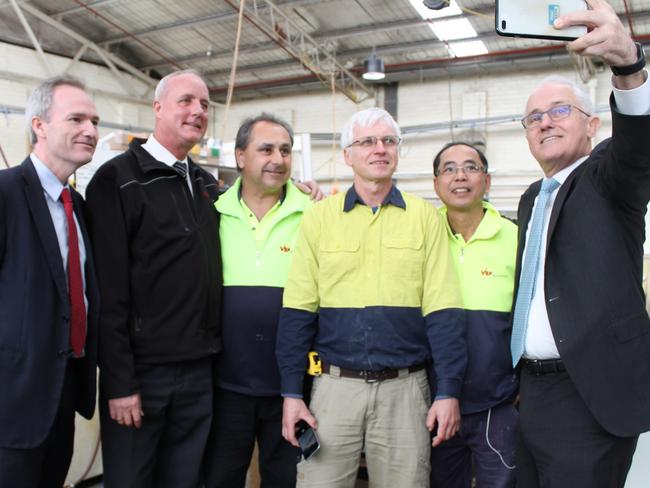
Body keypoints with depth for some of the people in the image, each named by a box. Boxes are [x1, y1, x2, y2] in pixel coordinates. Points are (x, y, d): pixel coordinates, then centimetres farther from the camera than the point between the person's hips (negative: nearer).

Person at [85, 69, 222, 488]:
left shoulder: (207, 184, 13)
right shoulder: (118, 179, -8)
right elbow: (110, 289, -13)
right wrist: (119, 382, -15)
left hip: (199, 371, 6)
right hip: (141, 371, -6)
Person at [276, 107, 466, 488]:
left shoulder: (424, 217, 2)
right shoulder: (319, 216, 2)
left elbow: (442, 311, -1)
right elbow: (298, 311, 2)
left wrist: (449, 391, -6)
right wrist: (291, 392, -1)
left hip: (405, 388, 0)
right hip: (336, 384, 0)